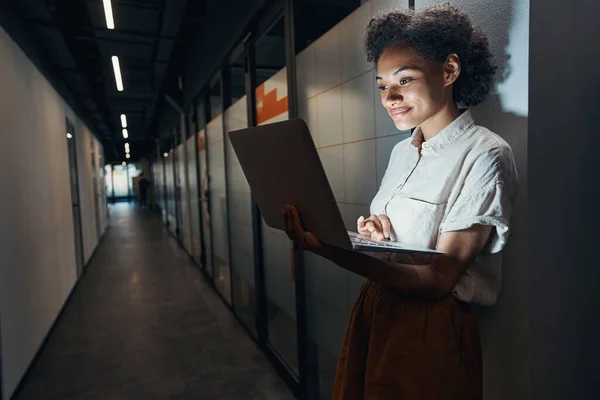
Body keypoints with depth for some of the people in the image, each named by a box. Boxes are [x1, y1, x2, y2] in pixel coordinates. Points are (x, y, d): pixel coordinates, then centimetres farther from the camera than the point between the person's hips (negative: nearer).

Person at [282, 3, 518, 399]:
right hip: (373, 309, 7)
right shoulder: (402, 151, 7)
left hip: (431, 329, -6)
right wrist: (376, 232, -10)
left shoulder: (484, 155, -16)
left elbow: (437, 278, -21)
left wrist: (336, 253, -33)